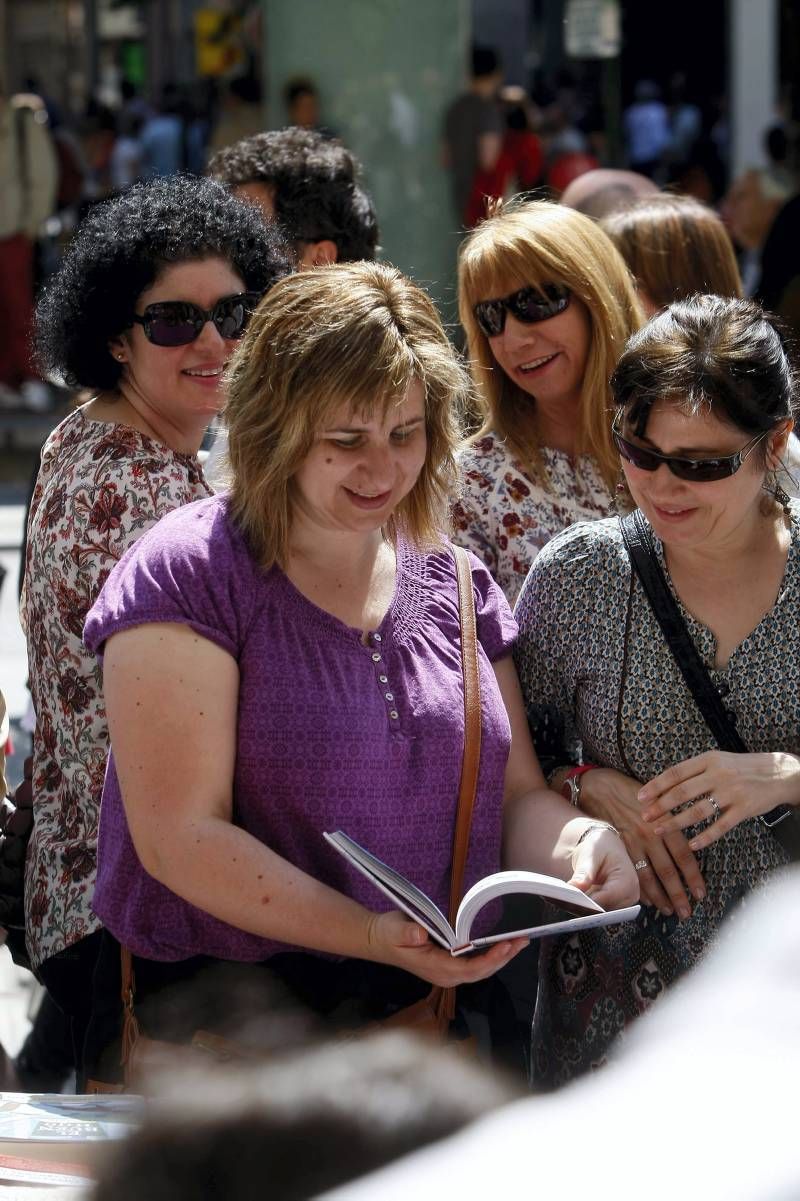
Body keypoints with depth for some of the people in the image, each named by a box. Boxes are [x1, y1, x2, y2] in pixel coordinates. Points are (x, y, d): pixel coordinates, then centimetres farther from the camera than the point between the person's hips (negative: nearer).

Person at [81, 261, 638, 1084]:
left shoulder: (455, 585, 13)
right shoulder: (188, 575, -7)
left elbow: (513, 793, 16)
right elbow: (179, 837, -13)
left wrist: (573, 845, -8)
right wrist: (372, 935, -23)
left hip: (426, 1015, 6)